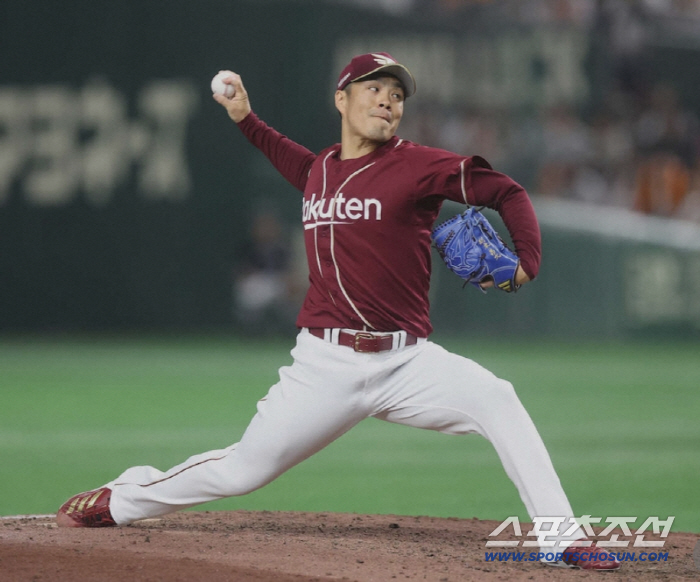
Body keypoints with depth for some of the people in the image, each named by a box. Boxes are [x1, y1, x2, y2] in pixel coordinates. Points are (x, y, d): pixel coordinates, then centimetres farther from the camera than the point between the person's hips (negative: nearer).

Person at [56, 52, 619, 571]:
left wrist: (526, 262, -16)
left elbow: (507, 192, -2)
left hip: (406, 361, -2)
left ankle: (564, 540, -24)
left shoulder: (418, 166, -3)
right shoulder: (321, 170, 12)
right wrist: (246, 119, 33)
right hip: (325, 365, 2)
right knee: (245, 468, 2)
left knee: (497, 400, -27)